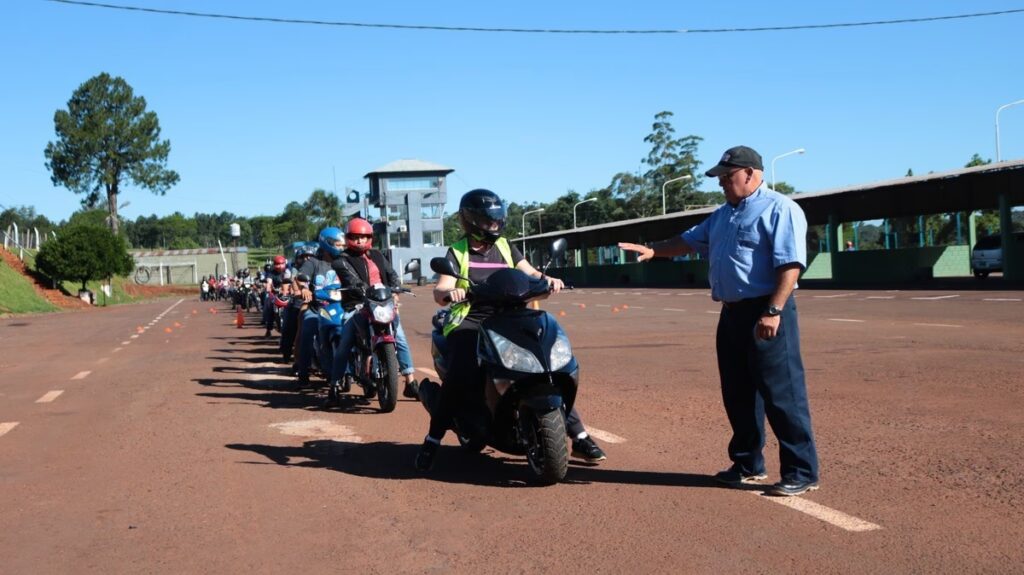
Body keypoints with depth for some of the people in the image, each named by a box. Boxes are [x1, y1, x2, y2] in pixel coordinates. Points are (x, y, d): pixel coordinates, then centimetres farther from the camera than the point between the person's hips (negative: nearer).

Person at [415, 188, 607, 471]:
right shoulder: (457, 252, 4)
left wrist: (547, 279, -17)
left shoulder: (505, 247, 16)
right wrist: (449, 293, -35)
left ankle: (579, 436, 0)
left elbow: (529, 273, 6)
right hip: (470, 322, -4)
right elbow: (440, 291, -10)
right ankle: (432, 441, -14)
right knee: (461, 376, -30)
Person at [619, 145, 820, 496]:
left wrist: (773, 312, -25)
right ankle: (748, 464, 25)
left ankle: (802, 473, 1)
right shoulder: (722, 215, 18)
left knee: (783, 394, -7)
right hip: (731, 313, 9)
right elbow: (688, 241, 22)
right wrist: (653, 250, 7)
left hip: (766, 313, -9)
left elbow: (790, 264, -18)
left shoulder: (780, 209, -10)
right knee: (737, 394, 14)